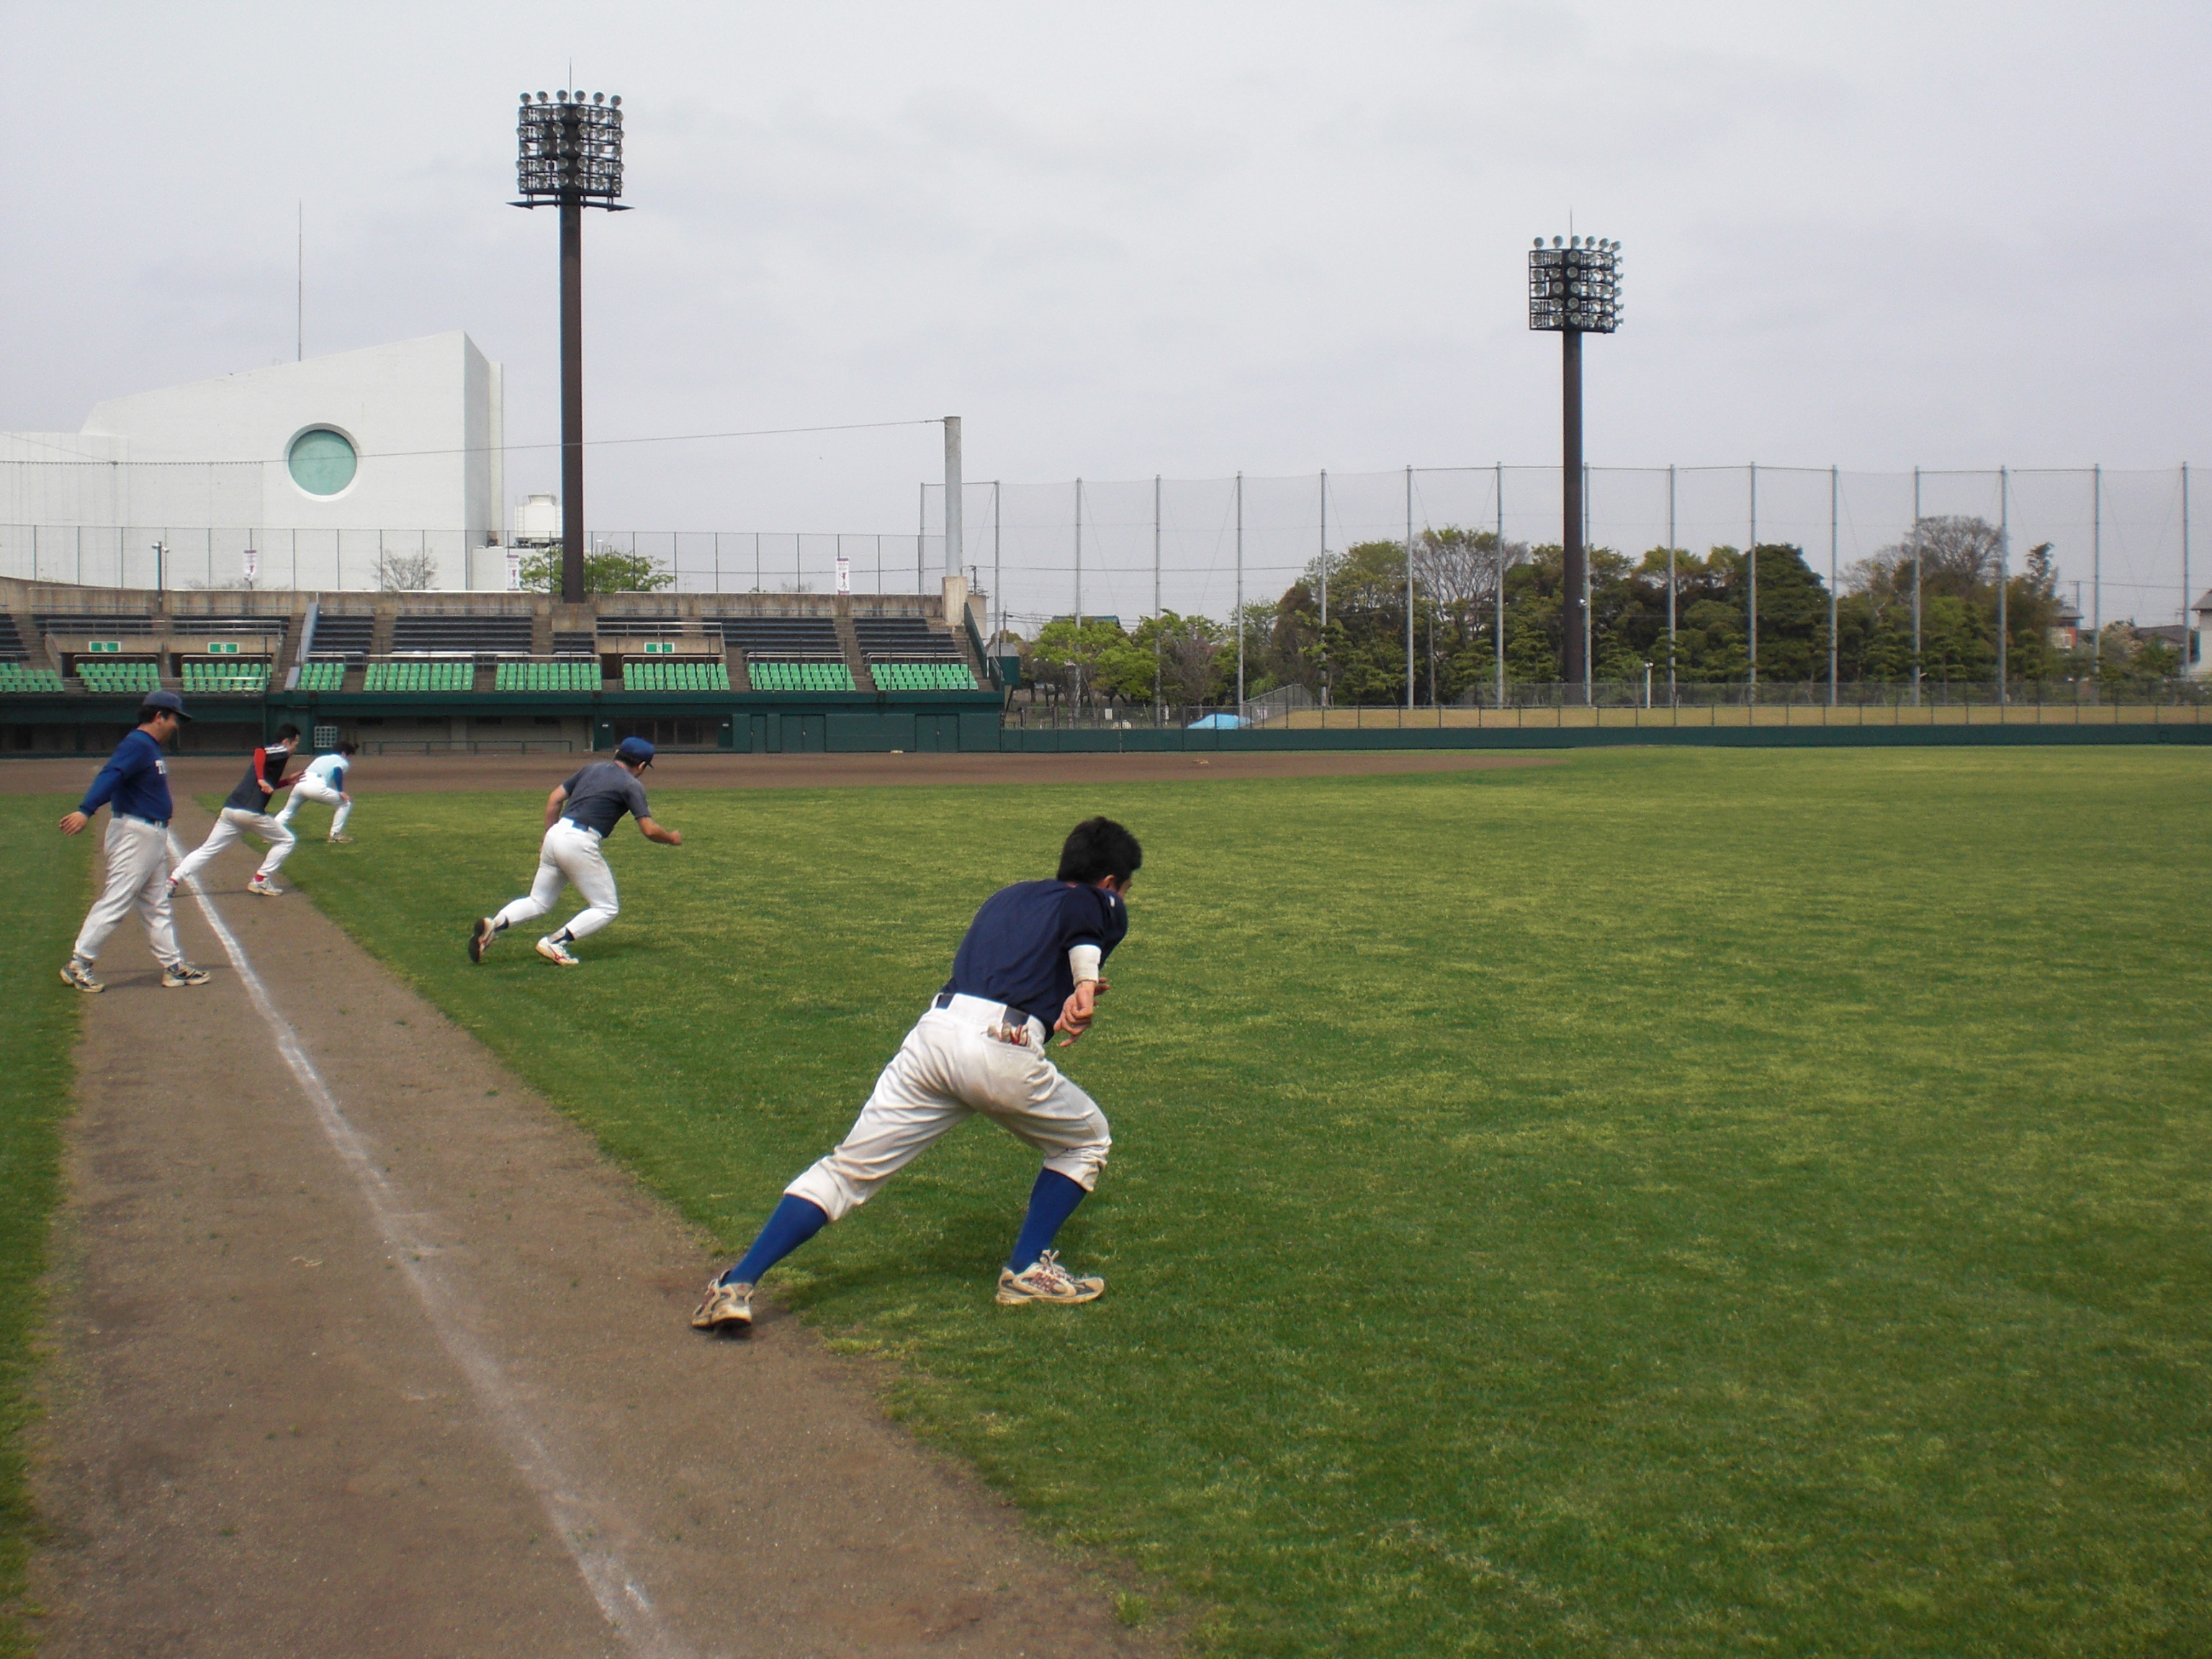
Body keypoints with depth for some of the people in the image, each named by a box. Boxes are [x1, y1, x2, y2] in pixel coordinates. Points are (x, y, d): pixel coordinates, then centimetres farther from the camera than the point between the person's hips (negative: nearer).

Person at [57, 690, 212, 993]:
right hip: (134, 834, -11)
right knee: (114, 901, -8)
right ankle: (78, 964, -3)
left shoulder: (151, 748, 14)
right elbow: (110, 776, -30)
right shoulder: (137, 745, -16)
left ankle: (173, 965, 21)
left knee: (157, 906, 15)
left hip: (153, 837, 11)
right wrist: (85, 811, -42)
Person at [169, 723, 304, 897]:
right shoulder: (282, 752, 1)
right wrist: (262, 779, -28)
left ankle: (172, 880, -4)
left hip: (230, 809, 8)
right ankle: (261, 881, 4)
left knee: (206, 850, 8)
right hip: (252, 812, -8)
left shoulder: (270, 753, 26)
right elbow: (259, 751, -21)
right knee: (286, 841, 11)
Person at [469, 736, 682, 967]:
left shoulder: (593, 768, 19)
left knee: (539, 902, 19)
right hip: (579, 843, -7)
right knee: (608, 908, 6)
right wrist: (671, 838, 12)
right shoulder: (631, 785, 0)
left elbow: (554, 798, 18)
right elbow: (649, 830, -7)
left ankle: (495, 924, -7)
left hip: (555, 835, 7)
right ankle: (555, 943, -11)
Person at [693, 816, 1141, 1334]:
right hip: (1003, 1050, -4)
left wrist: (1066, 994, 17)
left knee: (848, 1170, 6)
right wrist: (1084, 984, -19)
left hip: (933, 1032, 5)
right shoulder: (1104, 906, 16)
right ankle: (1027, 1269, 17)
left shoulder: (1007, 896, 34)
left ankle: (738, 1285, -6)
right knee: (1087, 1141, 23)